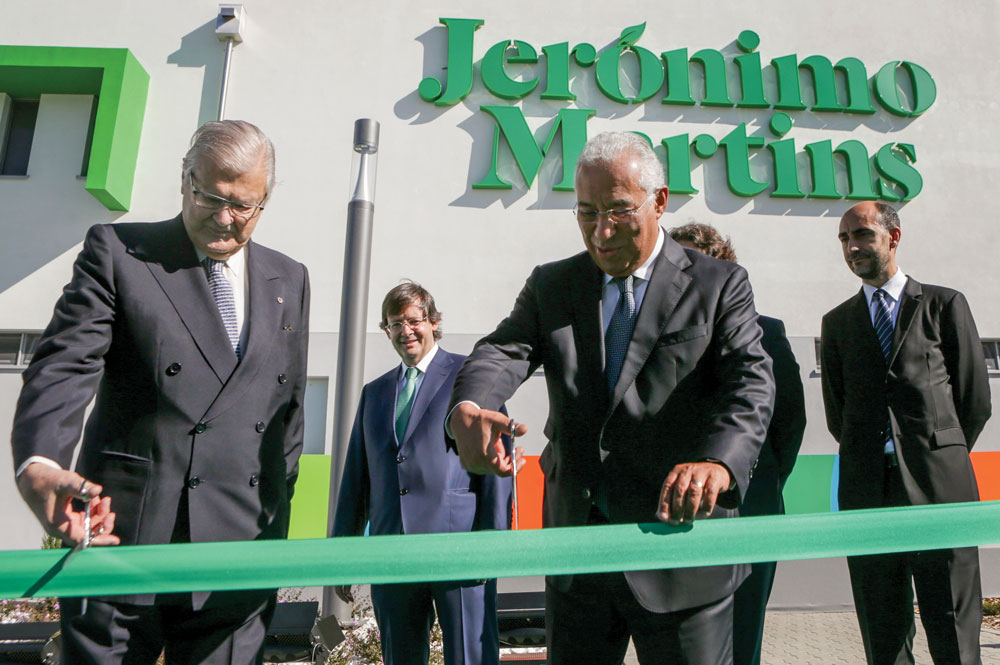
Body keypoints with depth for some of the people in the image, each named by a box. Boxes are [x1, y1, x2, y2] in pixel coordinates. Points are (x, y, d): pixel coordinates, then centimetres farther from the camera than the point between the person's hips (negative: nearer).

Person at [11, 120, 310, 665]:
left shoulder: (290, 280, 11)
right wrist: (38, 465, -29)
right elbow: (63, 367, -9)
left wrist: (276, 529, 11)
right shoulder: (115, 250, 2)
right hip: (119, 538, -2)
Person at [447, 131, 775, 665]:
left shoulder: (719, 286, -3)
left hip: (681, 543, -2)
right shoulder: (550, 285, 5)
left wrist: (717, 462, -37)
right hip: (574, 552, 3)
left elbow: (750, 383, -16)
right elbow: (503, 351, -10)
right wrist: (469, 409, -33)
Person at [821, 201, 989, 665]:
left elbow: (976, 399, 7)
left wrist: (942, 459, 9)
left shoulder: (943, 304, 7)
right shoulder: (837, 322, 13)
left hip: (938, 487, -2)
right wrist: (871, 461, 9)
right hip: (867, 490, 2)